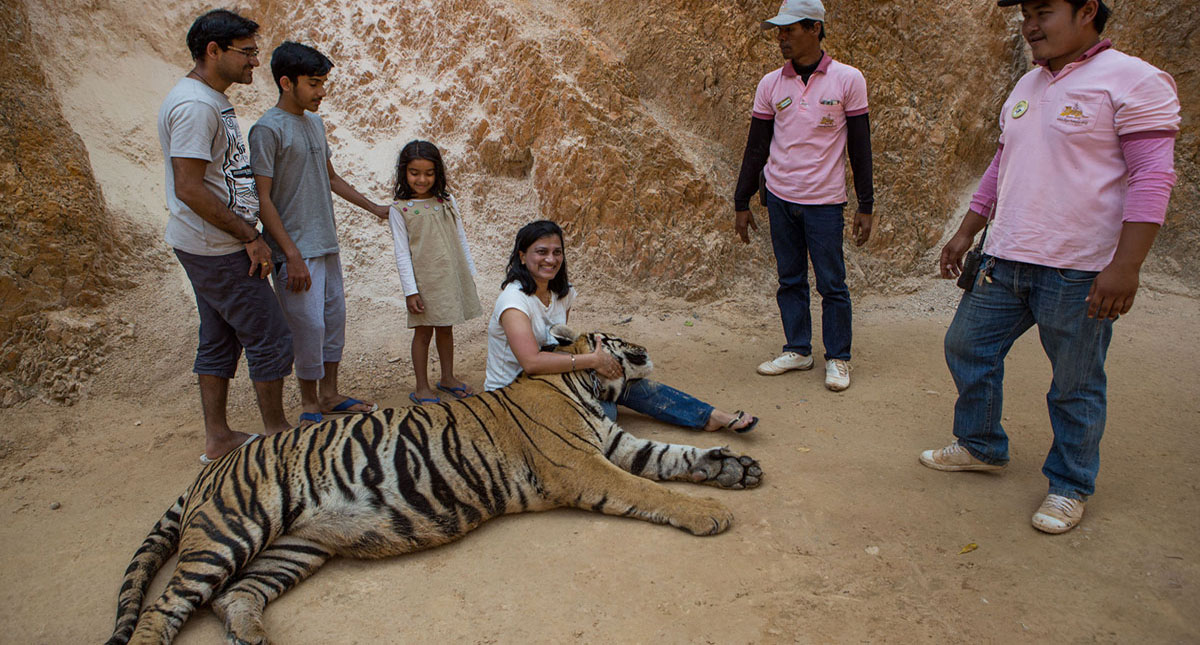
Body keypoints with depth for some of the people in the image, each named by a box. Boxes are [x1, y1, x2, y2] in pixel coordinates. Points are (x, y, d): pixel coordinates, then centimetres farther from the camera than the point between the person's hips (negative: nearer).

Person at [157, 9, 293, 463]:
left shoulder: (211, 100, 14)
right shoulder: (195, 105, -19)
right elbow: (189, 188, -24)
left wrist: (246, 232, 16)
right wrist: (250, 237, -19)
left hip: (210, 246, 11)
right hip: (217, 250, -11)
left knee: (219, 340, 16)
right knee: (270, 339, -1)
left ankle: (217, 437, 26)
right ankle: (277, 434, 13)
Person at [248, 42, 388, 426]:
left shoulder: (315, 123, 12)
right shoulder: (268, 130, -13)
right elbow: (263, 199, -15)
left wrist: (374, 208, 24)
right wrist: (291, 255, -19)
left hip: (326, 243, 8)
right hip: (296, 249, -8)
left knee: (335, 317, 12)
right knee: (309, 326, -5)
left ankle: (329, 395, 26)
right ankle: (310, 405, 12)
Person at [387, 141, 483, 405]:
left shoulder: (447, 201, 5)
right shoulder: (400, 209, -6)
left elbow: (461, 238, 12)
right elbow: (402, 252, -7)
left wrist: (469, 273, 12)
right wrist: (410, 290, -11)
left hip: (452, 276, 4)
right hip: (424, 280, -4)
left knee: (446, 328, 15)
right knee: (423, 332, 4)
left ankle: (447, 378, 30)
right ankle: (422, 387, 16)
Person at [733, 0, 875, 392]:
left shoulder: (848, 80, -3)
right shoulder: (771, 85, 4)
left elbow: (860, 148, 0)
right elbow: (756, 148, 9)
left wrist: (865, 206, -3)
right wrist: (742, 203, 7)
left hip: (824, 201, -3)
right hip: (780, 197, 3)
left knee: (832, 283, 1)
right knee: (790, 280, 10)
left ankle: (837, 359, 14)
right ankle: (798, 350, 22)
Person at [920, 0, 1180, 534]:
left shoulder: (1133, 80, -10)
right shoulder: (1027, 87, 14)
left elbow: (1152, 177, -15)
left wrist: (1125, 266, -22)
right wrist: (965, 233, 18)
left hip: (1079, 271, -7)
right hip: (1005, 262, 8)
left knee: (1076, 386, 5)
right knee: (967, 347, 13)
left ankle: (1069, 486, 24)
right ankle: (981, 447, 33)